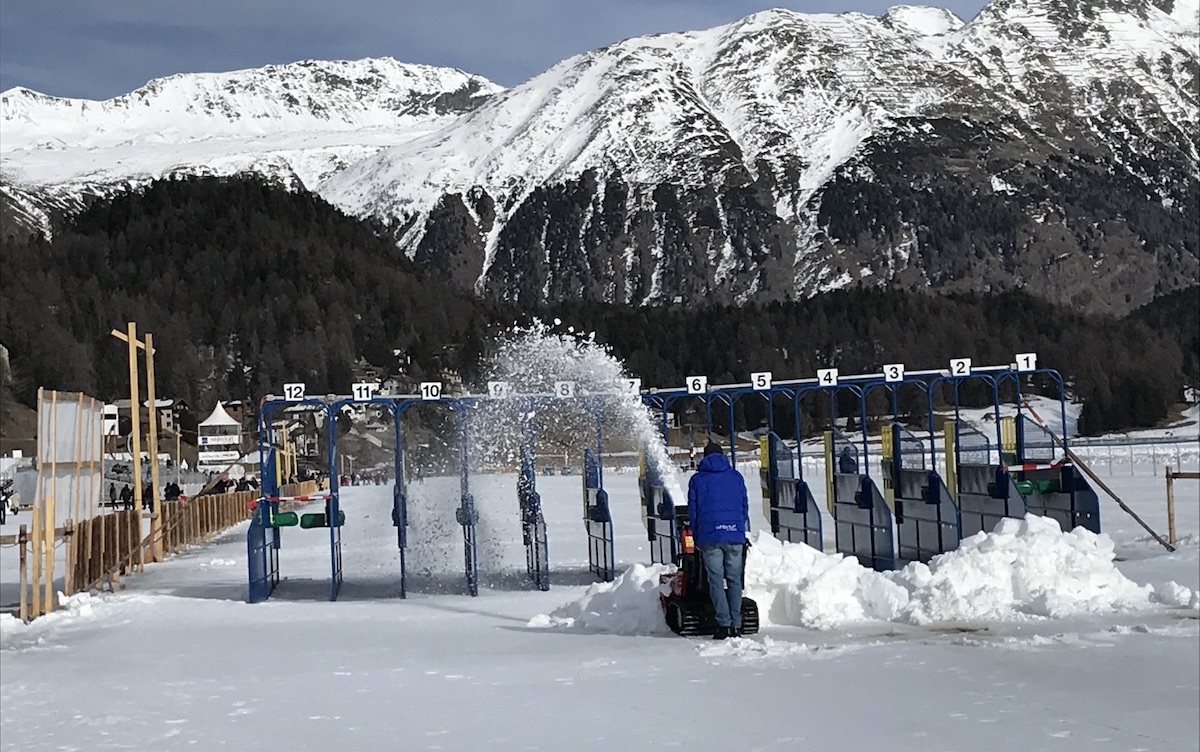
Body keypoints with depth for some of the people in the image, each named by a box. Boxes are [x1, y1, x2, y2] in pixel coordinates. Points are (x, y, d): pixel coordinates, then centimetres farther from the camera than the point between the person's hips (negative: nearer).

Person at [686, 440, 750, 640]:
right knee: (734, 580, 6)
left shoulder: (697, 479, 7)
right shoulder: (736, 477, 12)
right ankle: (736, 625, 3)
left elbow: (692, 511, 7)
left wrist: (696, 538, 15)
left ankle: (724, 624, -8)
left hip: (709, 535, -2)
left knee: (716, 580, 0)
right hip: (735, 535, 2)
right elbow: (745, 507, 15)